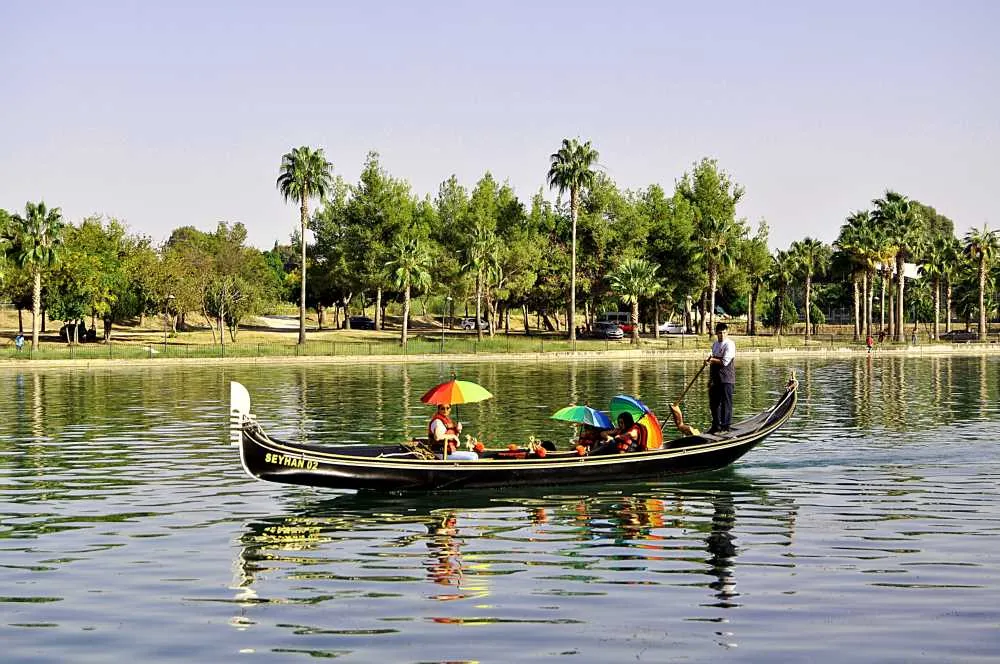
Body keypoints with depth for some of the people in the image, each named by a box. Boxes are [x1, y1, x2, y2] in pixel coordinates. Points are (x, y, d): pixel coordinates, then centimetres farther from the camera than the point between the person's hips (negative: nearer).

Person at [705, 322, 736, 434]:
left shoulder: (729, 344, -11)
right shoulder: (715, 344, 14)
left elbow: (724, 362, -19)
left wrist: (712, 359, -11)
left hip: (726, 379, -8)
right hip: (715, 379, 8)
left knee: (726, 403, -2)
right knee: (714, 403, 12)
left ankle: (725, 427, 2)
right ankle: (716, 426, 22)